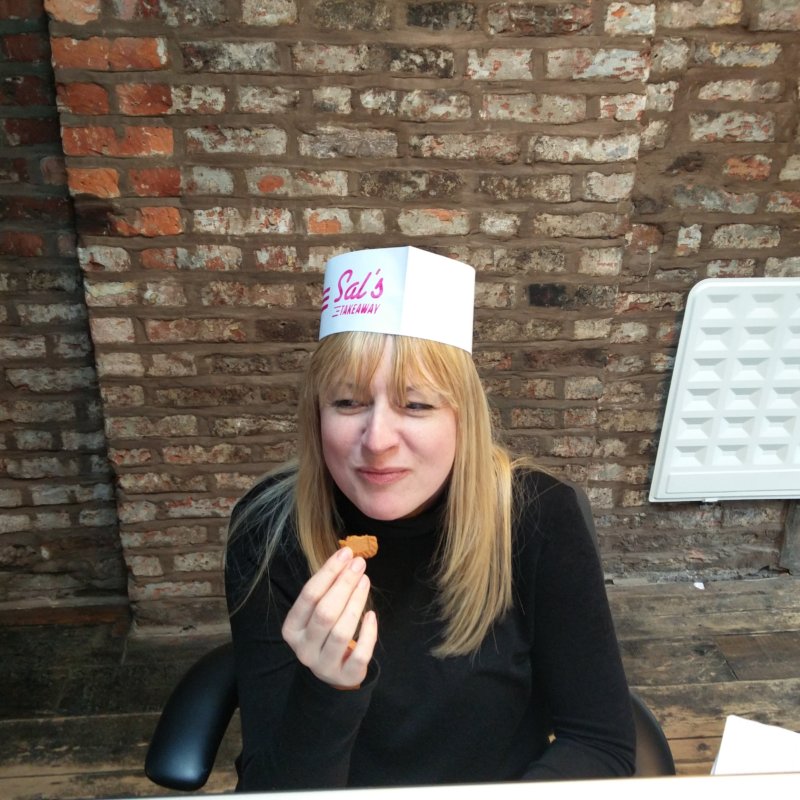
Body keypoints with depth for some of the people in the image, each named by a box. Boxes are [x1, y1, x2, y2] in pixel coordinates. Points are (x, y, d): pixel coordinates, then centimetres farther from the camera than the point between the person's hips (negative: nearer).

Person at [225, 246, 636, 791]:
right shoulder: (269, 533, -17)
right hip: (338, 789, 0)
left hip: (506, 789, 1)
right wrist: (326, 689, -32)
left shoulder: (537, 517, -17)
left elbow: (602, 744, -10)